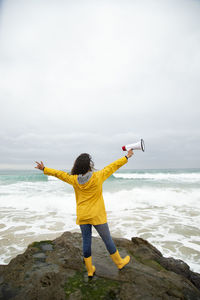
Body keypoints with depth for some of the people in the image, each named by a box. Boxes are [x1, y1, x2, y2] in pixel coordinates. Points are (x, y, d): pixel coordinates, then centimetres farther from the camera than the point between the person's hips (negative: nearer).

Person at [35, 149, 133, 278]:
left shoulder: (74, 180, -8)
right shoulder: (98, 177, -16)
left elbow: (59, 174, 4)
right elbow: (113, 166, -8)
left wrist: (44, 169, 18)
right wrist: (127, 157, 3)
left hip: (82, 217, 3)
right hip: (97, 216, -3)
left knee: (86, 241, 15)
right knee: (107, 239, 13)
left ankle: (90, 270, 31)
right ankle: (119, 262, 34)